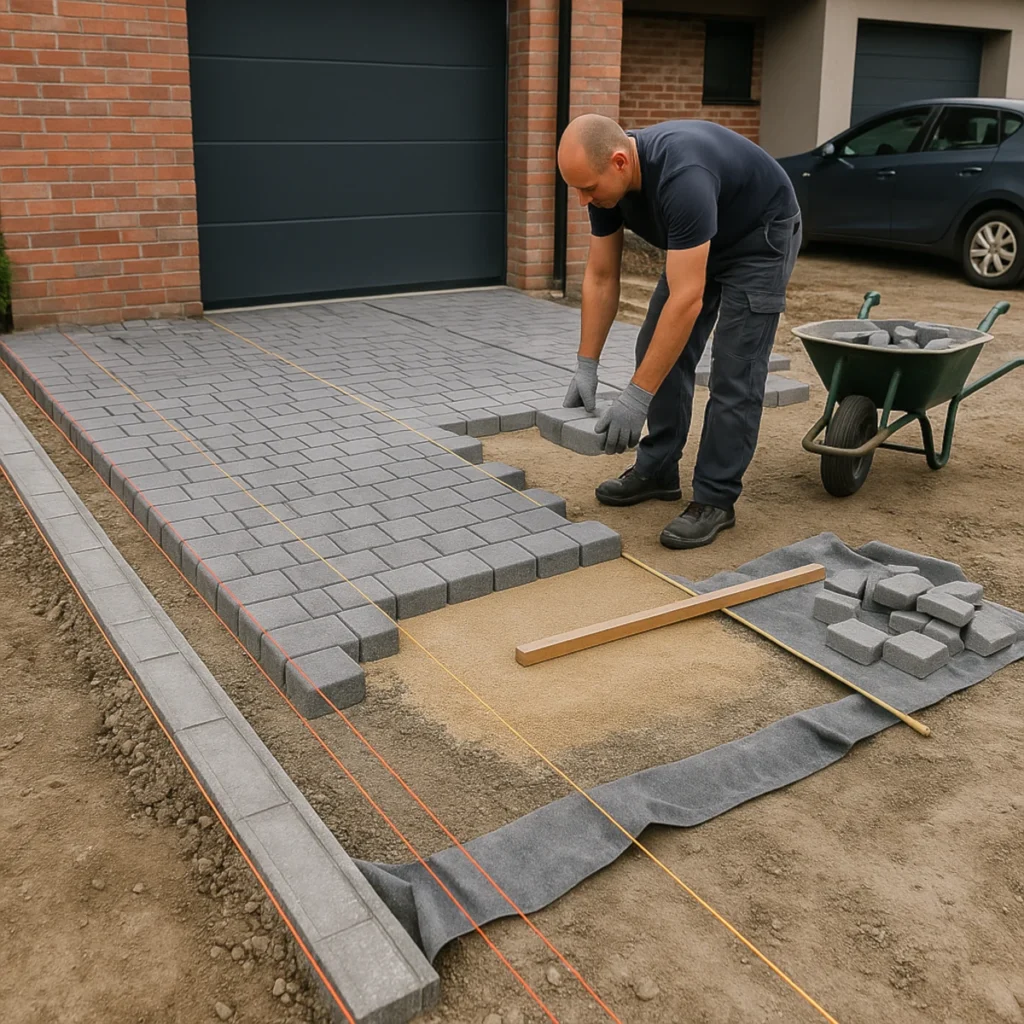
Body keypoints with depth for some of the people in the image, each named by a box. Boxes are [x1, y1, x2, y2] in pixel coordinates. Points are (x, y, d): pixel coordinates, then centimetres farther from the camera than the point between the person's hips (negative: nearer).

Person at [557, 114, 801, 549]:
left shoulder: (681, 178, -41)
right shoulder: (606, 178, -17)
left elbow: (686, 300, -43)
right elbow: (600, 277, -8)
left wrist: (636, 396, -42)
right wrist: (586, 366, -12)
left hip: (760, 236, -8)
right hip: (703, 241, 8)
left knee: (734, 371, -12)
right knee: (658, 350, 5)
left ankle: (714, 500, -2)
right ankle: (657, 470, 18)